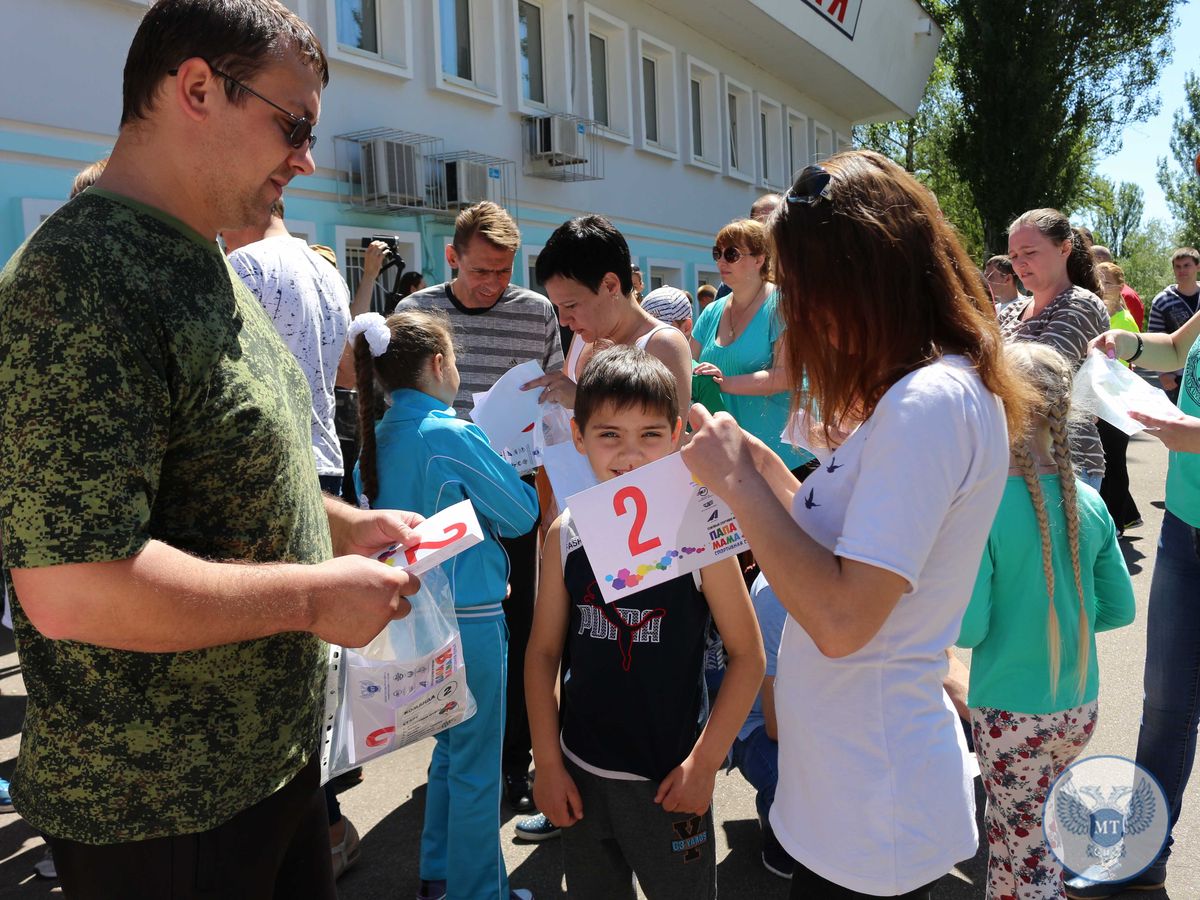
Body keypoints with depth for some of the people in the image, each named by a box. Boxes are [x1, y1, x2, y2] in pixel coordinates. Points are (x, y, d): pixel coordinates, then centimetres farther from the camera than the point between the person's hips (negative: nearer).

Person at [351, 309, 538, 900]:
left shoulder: (378, 438, 2)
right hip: (468, 617, -8)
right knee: (476, 767, 7)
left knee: (450, 748, 24)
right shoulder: (452, 436, -20)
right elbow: (522, 514, -13)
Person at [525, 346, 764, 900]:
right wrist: (547, 763, 0)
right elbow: (543, 653, 1)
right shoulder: (566, 536, -6)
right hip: (581, 776, 3)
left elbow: (747, 655, -9)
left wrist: (705, 761, -10)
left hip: (669, 781, -3)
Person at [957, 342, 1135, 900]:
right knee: (1009, 824, 25)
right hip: (1079, 707, 6)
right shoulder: (1089, 503, -4)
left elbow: (969, 629, -20)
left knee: (1030, 851, 10)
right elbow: (1119, 609, 4)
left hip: (1011, 713, -5)